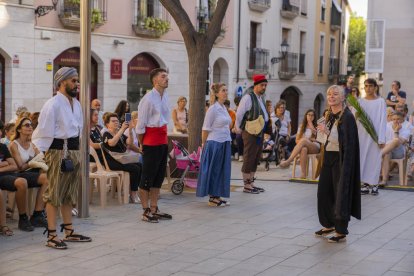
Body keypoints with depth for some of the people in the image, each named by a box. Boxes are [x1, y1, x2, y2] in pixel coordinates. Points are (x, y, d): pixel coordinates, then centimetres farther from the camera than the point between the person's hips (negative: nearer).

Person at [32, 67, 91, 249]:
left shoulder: (76, 104, 12)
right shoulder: (52, 105, -13)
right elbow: (44, 133, -14)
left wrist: (76, 149, 14)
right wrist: (47, 154, -13)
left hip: (74, 151, 9)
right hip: (59, 152, -8)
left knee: (69, 193, 15)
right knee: (54, 194, -4)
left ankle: (69, 231, 25)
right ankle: (52, 236, 0)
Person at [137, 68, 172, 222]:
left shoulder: (165, 97, 10)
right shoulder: (148, 99, -14)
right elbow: (140, 125, -12)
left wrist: (164, 138, 13)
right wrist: (141, 144, -6)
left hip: (163, 140, 8)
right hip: (151, 142, -8)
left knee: (159, 176, 13)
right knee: (148, 177, -1)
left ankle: (154, 210, 22)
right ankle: (146, 212, 6)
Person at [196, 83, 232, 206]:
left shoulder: (224, 108, 12)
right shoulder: (213, 108, -12)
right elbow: (206, 129, -10)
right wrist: (204, 145, -6)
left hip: (225, 144, 8)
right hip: (214, 144, -8)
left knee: (222, 170, 10)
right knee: (213, 170, 0)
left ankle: (217, 196, 17)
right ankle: (212, 198, 7)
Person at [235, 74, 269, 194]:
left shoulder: (261, 98, 15)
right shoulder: (248, 98, -12)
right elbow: (239, 115, -11)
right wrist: (239, 129, -4)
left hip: (260, 133, 9)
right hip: (250, 133, -9)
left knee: (256, 159, 13)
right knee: (249, 158, -3)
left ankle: (251, 183, 22)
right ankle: (246, 185, 3)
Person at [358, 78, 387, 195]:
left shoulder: (380, 101, -2)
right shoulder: (360, 101, 6)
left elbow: (383, 120, -4)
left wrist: (382, 139, -9)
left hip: (375, 134, -3)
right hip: (362, 134, 3)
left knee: (374, 158, 1)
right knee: (363, 158, 3)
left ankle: (374, 184, 10)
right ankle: (365, 183, 10)